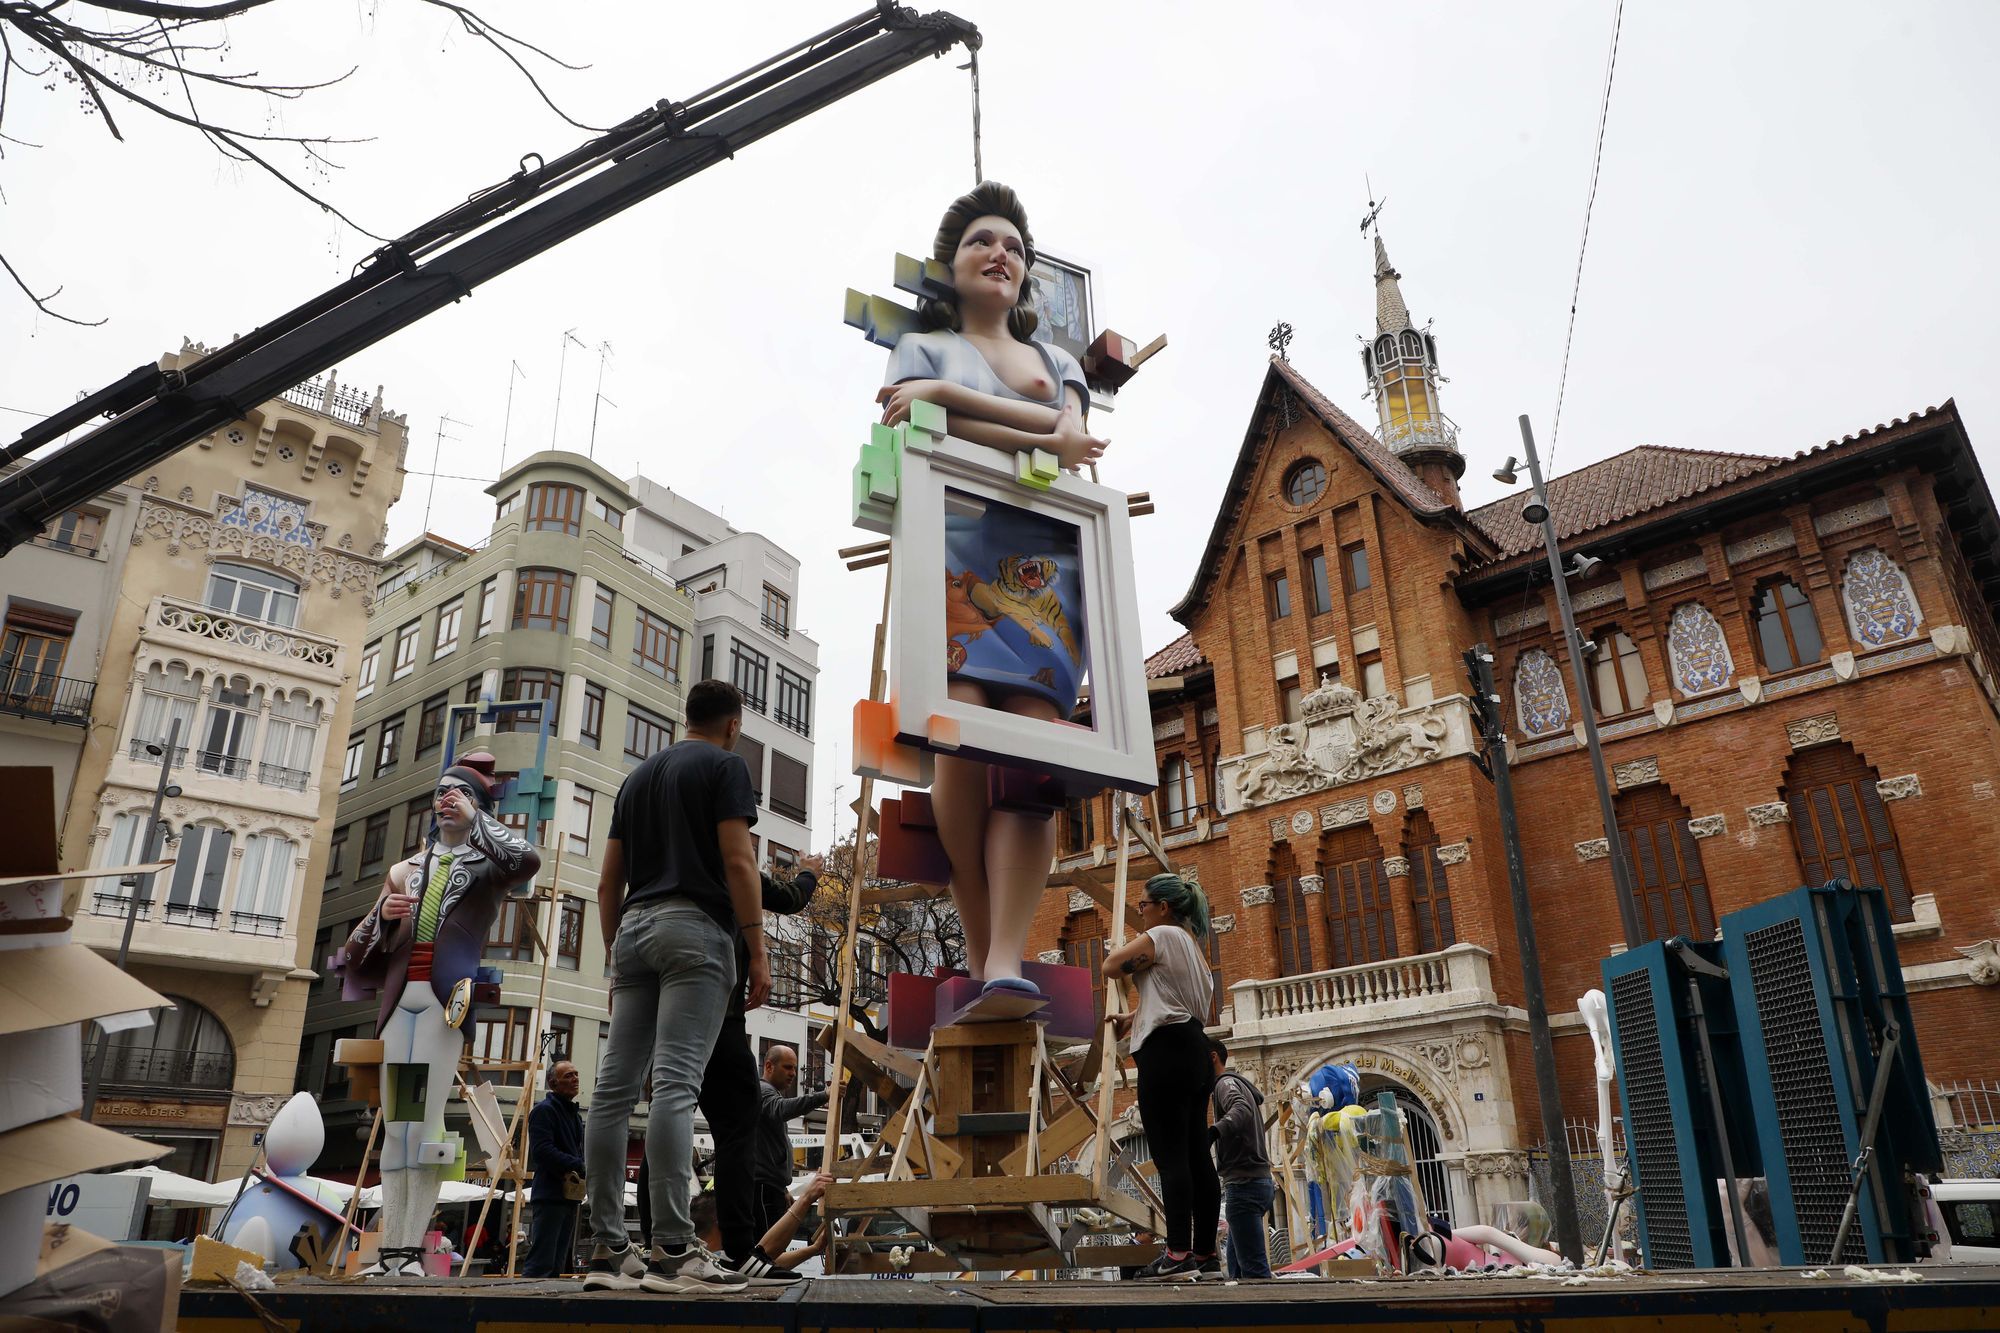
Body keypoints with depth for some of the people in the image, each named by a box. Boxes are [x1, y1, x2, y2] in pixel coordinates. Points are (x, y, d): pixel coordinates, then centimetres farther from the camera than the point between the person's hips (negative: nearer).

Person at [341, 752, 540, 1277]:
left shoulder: (485, 864, 9)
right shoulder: (408, 867, 24)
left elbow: (528, 860, -15)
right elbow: (365, 940, 22)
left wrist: (476, 819, -4)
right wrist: (384, 913, -1)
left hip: (445, 997, -5)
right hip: (400, 998, 5)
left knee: (425, 1122, -11)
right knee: (394, 1126, 3)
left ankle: (413, 1249, -11)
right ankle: (391, 1249, 5)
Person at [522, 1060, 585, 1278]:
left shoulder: (575, 1114, 21)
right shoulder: (544, 1110, -8)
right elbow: (542, 1151, -19)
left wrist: (584, 1172, 4)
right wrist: (579, 1166, -22)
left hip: (570, 1196, 10)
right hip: (550, 1196, -9)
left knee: (559, 1262, 12)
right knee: (541, 1262, -12)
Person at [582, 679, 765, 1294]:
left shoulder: (638, 775, 22)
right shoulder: (726, 765, 2)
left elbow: (608, 881, 19)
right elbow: (738, 862, -10)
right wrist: (758, 951, -10)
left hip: (635, 927, 7)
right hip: (696, 927, -7)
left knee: (616, 1086, 3)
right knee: (676, 1083, -14)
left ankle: (609, 1250, 6)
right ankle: (672, 1250, -16)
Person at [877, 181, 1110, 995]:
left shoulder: (1056, 361, 28)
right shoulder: (923, 349, 20)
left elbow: (1071, 435, 5)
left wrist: (947, 394, -2)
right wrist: (1044, 442, -3)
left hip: (1045, 567, 3)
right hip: (956, 552, -2)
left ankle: (1005, 962, -22)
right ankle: (979, 944, -7)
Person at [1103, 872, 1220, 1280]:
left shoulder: (1162, 935, -7)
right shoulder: (1190, 944, 24)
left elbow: (1111, 966, -5)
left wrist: (1130, 947, 13)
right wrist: (1133, 1019, 16)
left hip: (1166, 1050, -10)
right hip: (1194, 1051, 10)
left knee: (1170, 1155, -11)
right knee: (1196, 1155, 9)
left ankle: (1178, 1254, -13)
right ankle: (1204, 1251, 12)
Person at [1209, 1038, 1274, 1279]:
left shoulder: (1226, 1082, -8)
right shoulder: (1238, 1083, 23)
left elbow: (1241, 1110, -30)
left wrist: (1213, 1131, -48)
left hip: (1244, 1185, -10)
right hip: (1255, 1181, 10)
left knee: (1253, 1266, -13)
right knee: (1237, 1265, 11)